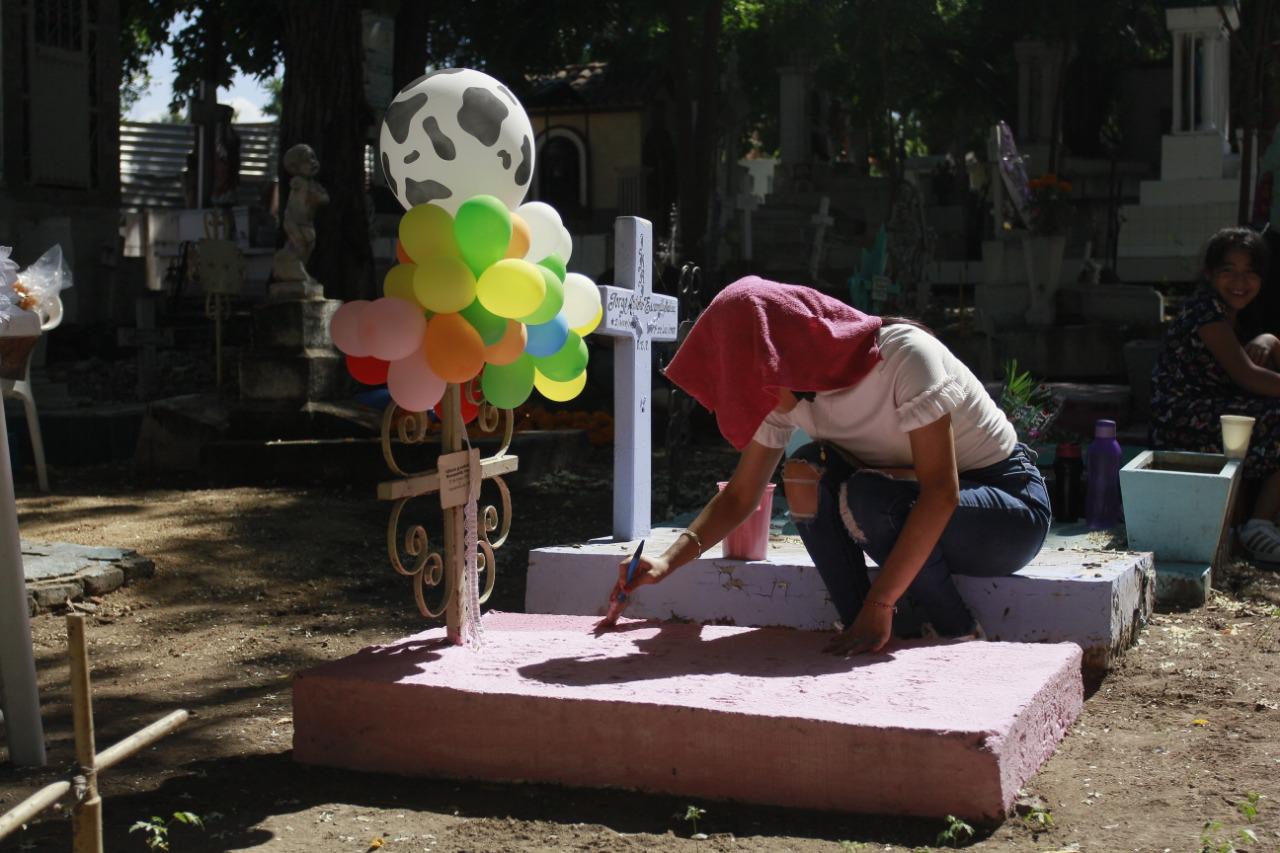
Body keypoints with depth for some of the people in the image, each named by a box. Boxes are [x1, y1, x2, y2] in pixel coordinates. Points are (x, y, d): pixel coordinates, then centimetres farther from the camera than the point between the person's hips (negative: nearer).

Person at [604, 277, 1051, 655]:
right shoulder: (789, 395, -7)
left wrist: (879, 605, -36)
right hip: (930, 512, 6)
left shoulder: (905, 355, -28)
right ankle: (861, 637, -16)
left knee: (867, 497, -32)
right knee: (805, 474, -17)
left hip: (1011, 509, -6)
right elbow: (738, 497, -1)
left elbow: (941, 492, -33)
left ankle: (961, 639, -15)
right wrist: (668, 560, -18)